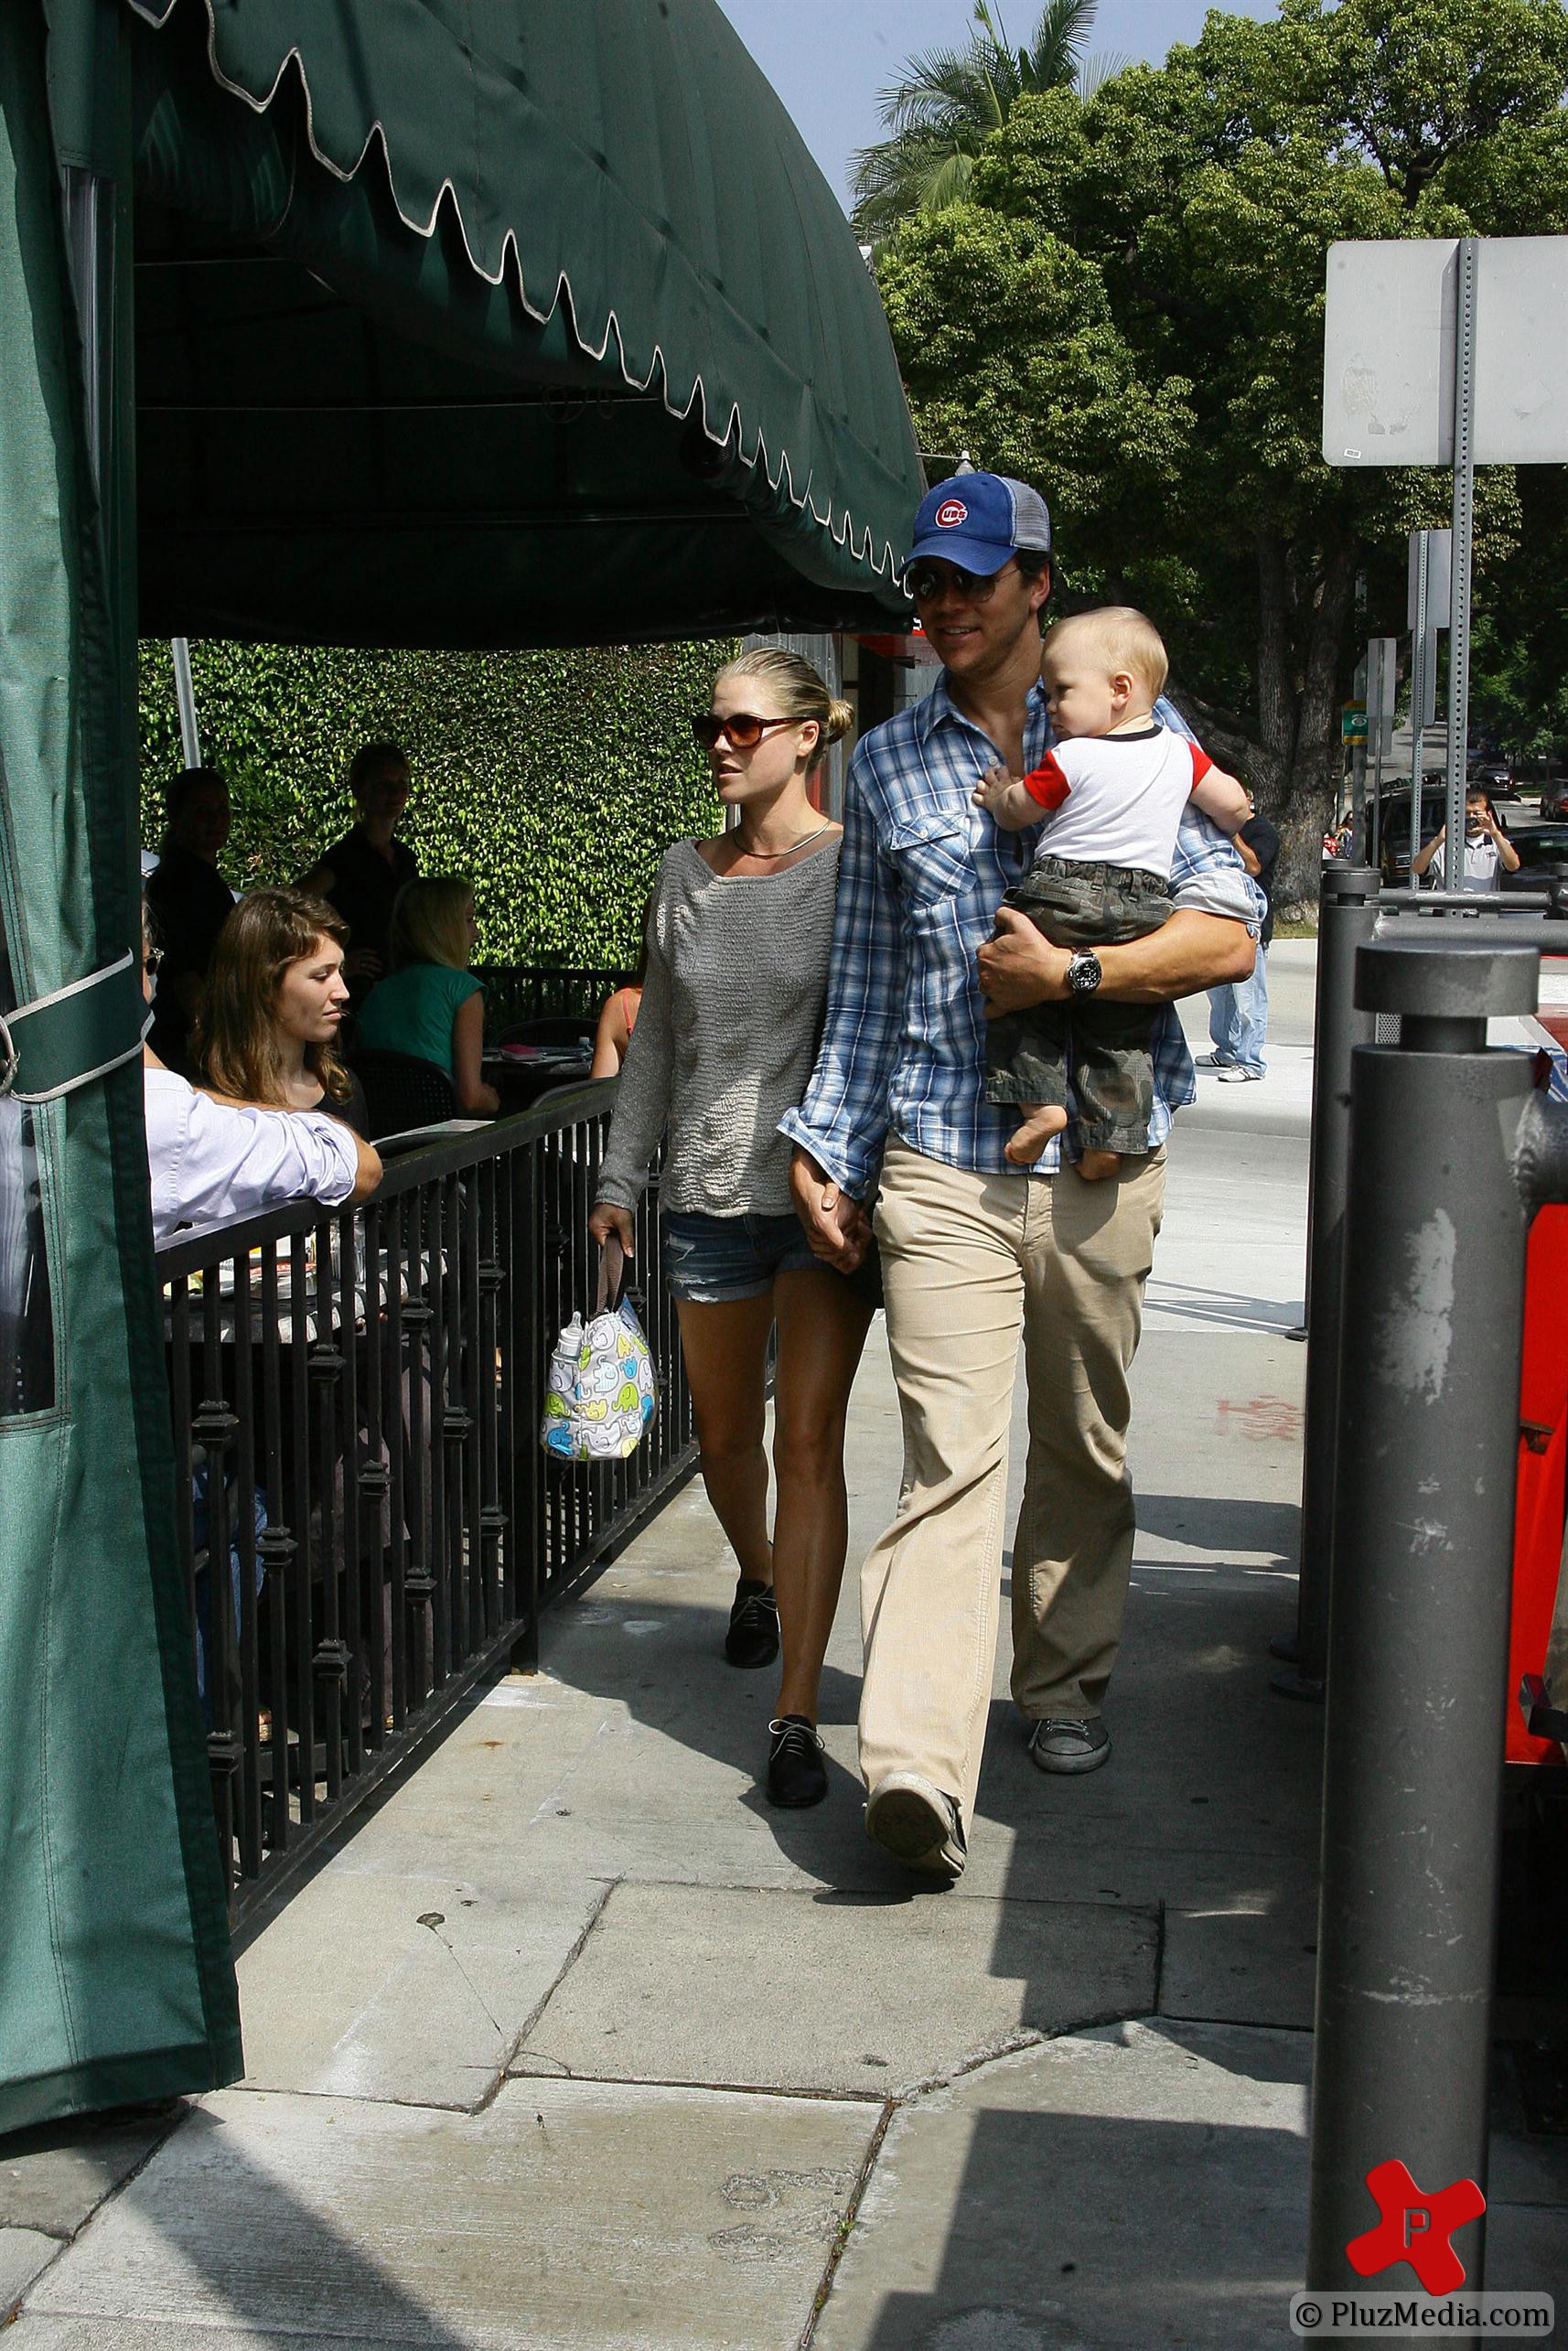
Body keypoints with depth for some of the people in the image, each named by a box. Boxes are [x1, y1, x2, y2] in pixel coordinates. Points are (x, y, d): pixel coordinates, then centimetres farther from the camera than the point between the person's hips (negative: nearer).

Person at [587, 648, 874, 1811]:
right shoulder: (687, 873, 9)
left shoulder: (856, 868, -5)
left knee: (809, 1442, -6)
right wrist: (621, 1174, 14)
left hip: (826, 1191, -4)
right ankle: (757, 1579, 48)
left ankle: (797, 1715, 0)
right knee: (724, 1431, 17)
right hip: (709, 1194, 4)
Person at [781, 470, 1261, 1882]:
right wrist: (822, 1146, 10)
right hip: (942, 1164, 0)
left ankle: (1065, 1685, 33)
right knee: (949, 1456, -11)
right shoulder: (886, 765, 12)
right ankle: (919, 1767, -17)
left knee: (1084, 1447, 13)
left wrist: (1069, 973, -12)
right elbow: (864, 979, 14)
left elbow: (1229, 933, -2)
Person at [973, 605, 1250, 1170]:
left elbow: (1016, 812, 4)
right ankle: (1109, 1135, 4)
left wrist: (1000, 795, 26)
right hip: (1143, 909, 4)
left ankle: (1040, 1100, -1)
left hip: (1061, 897, -4)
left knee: (1025, 1003, 12)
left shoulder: (1069, 760, -7)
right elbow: (1234, 805, 12)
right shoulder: (1180, 752, 6)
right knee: (1120, 1032, 10)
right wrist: (1227, 825, 34)